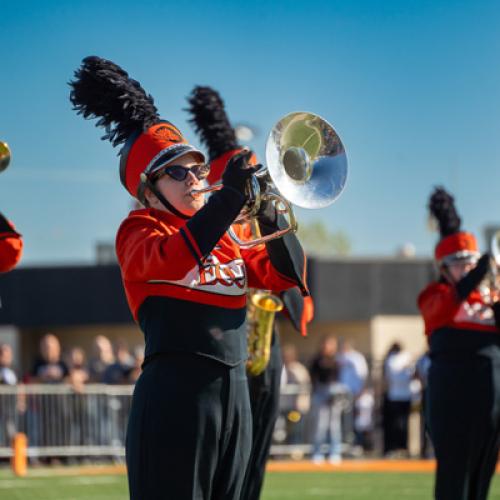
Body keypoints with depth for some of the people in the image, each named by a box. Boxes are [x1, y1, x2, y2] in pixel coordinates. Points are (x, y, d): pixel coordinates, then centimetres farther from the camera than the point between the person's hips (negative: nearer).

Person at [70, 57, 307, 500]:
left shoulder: (224, 237, 21)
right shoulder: (139, 229, 1)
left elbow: (284, 274, 17)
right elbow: (171, 259, -21)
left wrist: (273, 220, -1)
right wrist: (230, 196, -24)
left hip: (233, 392, 7)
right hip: (176, 392, -7)